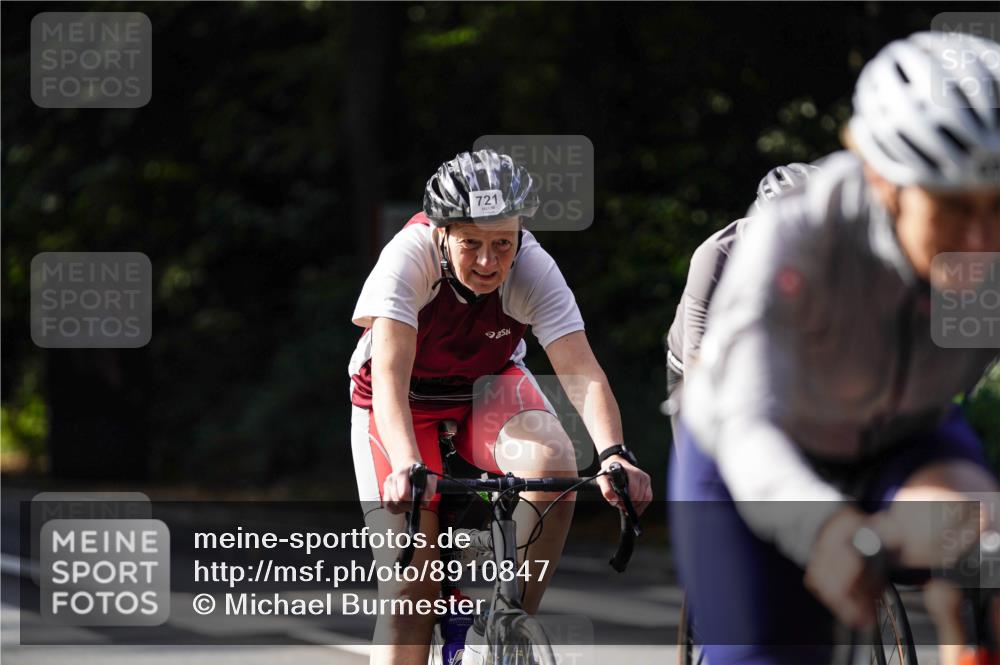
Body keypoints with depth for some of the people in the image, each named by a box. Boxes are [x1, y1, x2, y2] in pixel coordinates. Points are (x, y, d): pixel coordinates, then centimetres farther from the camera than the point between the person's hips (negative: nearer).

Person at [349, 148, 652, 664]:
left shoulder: (533, 270, -25)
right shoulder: (410, 258, -31)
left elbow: (582, 372, -34)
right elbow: (390, 376, -40)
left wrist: (614, 454, -52)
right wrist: (406, 466, -57)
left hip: (488, 388, 2)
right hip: (405, 404, -2)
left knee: (552, 461, -31)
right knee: (409, 588, -11)